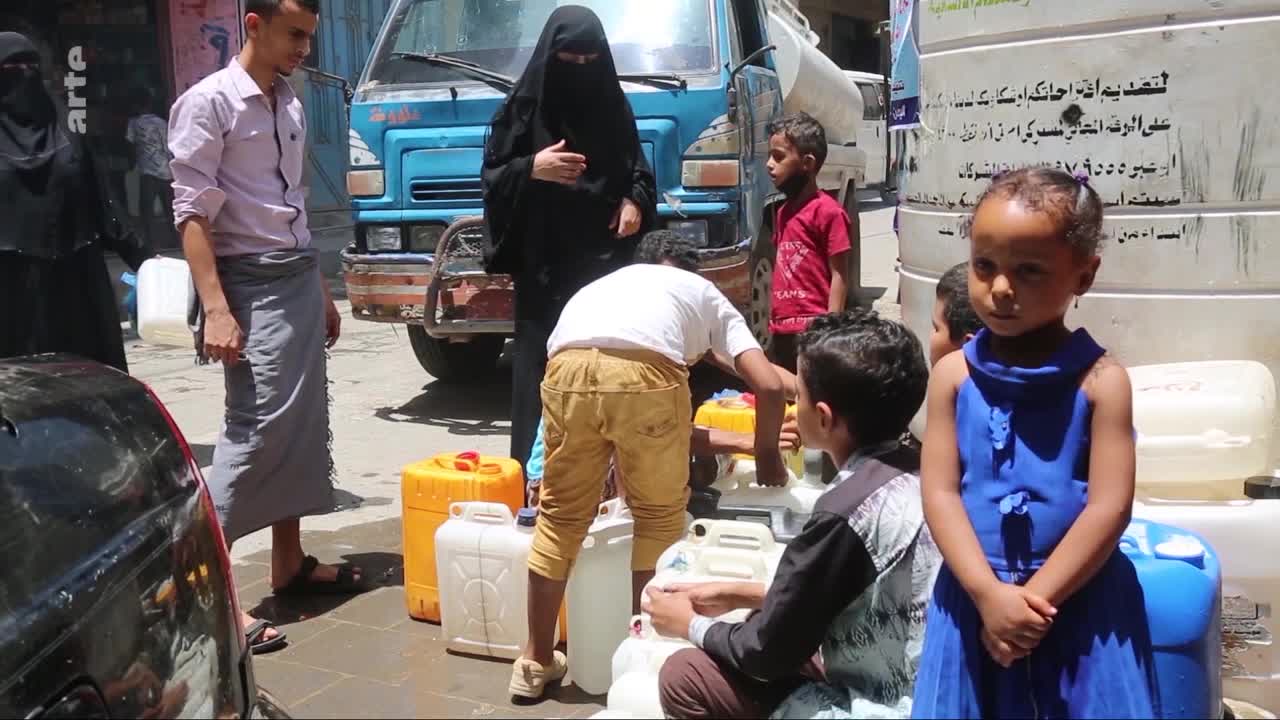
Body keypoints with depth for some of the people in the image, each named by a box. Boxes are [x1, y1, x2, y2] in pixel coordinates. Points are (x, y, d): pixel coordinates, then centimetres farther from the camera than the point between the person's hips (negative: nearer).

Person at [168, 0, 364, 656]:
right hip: (251, 284, -8)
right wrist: (216, 309, -22)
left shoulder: (290, 107, 13)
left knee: (302, 425, 11)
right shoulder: (208, 102, -9)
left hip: (299, 278, 8)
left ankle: (290, 563, 22)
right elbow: (192, 213, -15)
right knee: (255, 427, -12)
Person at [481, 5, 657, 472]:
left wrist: (636, 201, -3)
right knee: (543, 366, -3)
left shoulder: (613, 104, 9)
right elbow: (492, 174, 2)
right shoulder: (525, 106, 1)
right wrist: (531, 169, -18)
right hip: (544, 264, -2)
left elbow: (637, 169, 18)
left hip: (605, 260, 3)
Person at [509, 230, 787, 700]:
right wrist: (767, 457, 37)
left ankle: (536, 662, 33)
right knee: (660, 517, 21)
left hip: (567, 369, 3)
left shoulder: (602, 283, 41)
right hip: (645, 374, -3)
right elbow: (769, 387, 20)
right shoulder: (706, 294, 32)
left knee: (560, 515, 22)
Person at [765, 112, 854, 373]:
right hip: (782, 330, 9)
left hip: (813, 329, -9)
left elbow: (839, 276, -12)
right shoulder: (784, 212, 14)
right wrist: (773, 323, 16)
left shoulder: (828, 212, -12)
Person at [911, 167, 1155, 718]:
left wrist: (1035, 598, -14)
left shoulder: (1100, 380, -9)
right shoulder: (953, 375, -4)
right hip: (974, 596, 2)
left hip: (1078, 601, -1)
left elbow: (1109, 507, -11)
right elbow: (940, 493, -7)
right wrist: (990, 593, -15)